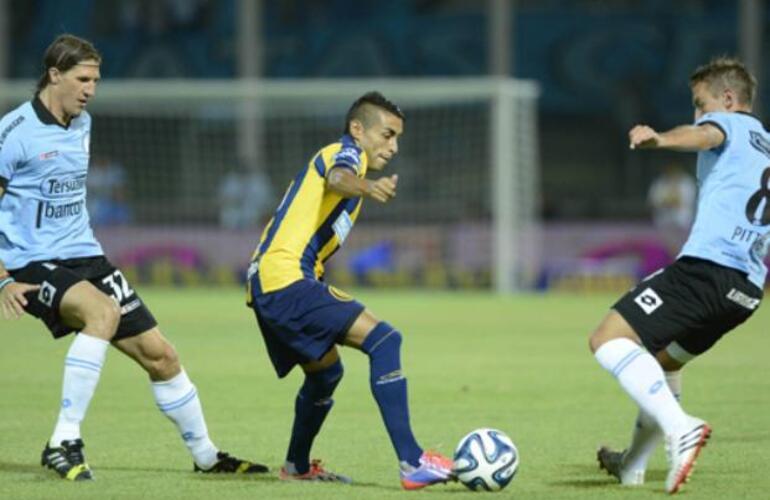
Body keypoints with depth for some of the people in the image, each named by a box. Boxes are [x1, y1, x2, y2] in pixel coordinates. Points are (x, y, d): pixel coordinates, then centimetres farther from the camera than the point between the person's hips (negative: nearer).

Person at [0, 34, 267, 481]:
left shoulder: (83, 124, 11)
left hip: (85, 257, 8)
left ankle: (206, 455, 21)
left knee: (159, 354, 3)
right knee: (103, 312, -36)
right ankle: (64, 442, -31)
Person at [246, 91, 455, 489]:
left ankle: (297, 466, 47)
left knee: (325, 372, 29)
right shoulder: (346, 152, -4)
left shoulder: (333, 157, 26)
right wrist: (367, 187, -51)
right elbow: (337, 179, -28)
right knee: (383, 340, -21)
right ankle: (411, 463, -31)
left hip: (266, 283, 11)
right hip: (287, 279, -11)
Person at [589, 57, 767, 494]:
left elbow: (706, 134, -20)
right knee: (665, 359, 31)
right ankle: (633, 465, 38)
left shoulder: (732, 124, 6)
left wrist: (660, 140, -41)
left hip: (708, 265, -9)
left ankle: (680, 428, -32)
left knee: (609, 340, -15)